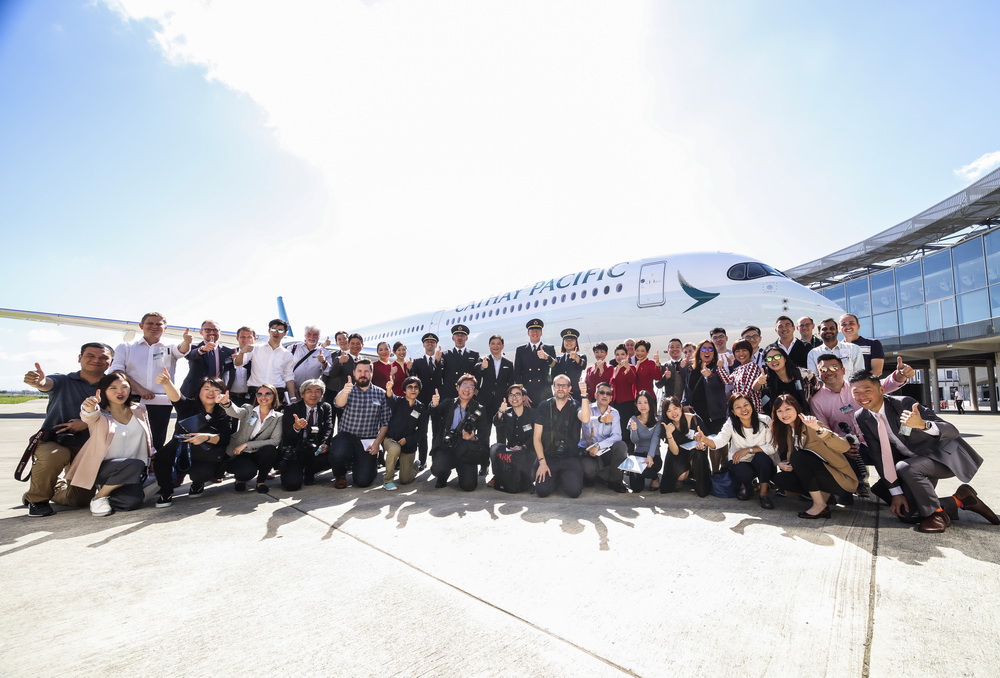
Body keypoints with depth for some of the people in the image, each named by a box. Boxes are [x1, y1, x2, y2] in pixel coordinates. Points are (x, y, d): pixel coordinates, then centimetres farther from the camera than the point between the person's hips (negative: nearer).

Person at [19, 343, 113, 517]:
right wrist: (39, 381, -53)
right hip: (53, 442, -3)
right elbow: (47, 384, -28)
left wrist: (89, 422, -22)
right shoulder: (63, 382, -3)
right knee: (54, 456, -39)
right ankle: (37, 498, -6)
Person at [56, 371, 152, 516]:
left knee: (132, 502, -23)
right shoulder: (99, 414, -5)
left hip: (132, 471, 4)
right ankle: (99, 496, -8)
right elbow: (88, 415, -32)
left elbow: (148, 439, 16)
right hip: (102, 467, -4)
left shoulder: (139, 410, 6)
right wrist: (89, 406, -54)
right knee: (135, 465, -36)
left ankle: (105, 488, 12)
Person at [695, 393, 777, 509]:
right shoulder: (731, 424, -10)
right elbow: (718, 441, -27)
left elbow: (772, 447, -15)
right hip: (740, 463, 0)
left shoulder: (765, 421, -13)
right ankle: (746, 485, 6)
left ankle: (764, 492, -13)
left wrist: (748, 450, -25)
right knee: (744, 472, -33)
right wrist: (704, 439, -49)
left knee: (761, 456, -33)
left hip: (762, 464, 0)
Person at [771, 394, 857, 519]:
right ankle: (824, 495, 0)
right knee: (779, 479, -9)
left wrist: (818, 429, -48)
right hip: (820, 474, 7)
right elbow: (786, 455, 12)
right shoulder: (786, 429, 3)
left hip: (840, 479, -7)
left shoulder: (810, 424, -20)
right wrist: (781, 464, -11)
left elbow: (845, 447, -34)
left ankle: (820, 505, -16)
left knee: (798, 456, -28)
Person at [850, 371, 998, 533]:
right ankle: (960, 499, 13)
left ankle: (936, 513, -12)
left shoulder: (904, 403, -24)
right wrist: (895, 492, -13)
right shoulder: (862, 418, -10)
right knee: (905, 512, -4)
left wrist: (923, 424, -50)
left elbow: (952, 431, -28)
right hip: (913, 461, 6)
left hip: (945, 455, -6)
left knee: (904, 467, -35)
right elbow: (878, 456, -9)